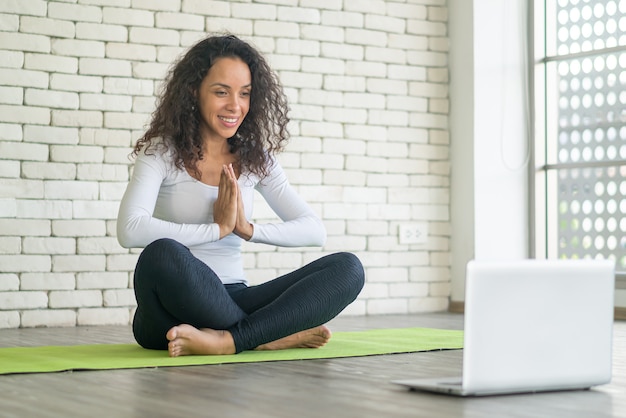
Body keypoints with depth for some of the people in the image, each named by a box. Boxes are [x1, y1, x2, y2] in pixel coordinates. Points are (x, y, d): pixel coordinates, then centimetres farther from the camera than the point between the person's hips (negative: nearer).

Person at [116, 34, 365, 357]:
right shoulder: (162, 152, -1)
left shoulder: (255, 159, 12)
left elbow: (315, 230, 5)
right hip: (174, 307, -4)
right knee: (162, 254, -39)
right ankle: (272, 336, -20)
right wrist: (218, 229, -14)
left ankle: (227, 341, -27)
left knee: (347, 268, -14)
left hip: (234, 300, 4)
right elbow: (130, 230, -19)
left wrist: (248, 230, -11)